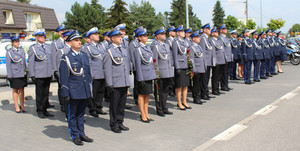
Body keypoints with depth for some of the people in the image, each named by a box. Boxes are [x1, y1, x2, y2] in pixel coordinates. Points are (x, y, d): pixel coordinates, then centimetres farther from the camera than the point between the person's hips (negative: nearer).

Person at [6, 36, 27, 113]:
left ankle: (22, 106, 18)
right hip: (14, 75, -4)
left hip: (22, 74, 4)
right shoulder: (9, 52, -4)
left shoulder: (22, 50, 9)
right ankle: (16, 106, 17)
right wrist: (9, 76, -11)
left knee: (21, 90, 9)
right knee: (15, 90, 7)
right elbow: (8, 65, -7)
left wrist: (26, 70, 12)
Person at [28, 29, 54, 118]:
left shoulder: (47, 47, 15)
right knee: (39, 94, 2)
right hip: (39, 75, -5)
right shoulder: (33, 48, -2)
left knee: (46, 93, 10)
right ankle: (40, 111, 12)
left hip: (48, 75, 5)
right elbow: (30, 63, -3)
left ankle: (45, 110, 19)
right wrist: (32, 75, -8)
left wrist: (51, 73, 14)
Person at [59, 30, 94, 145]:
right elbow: (64, 77, -7)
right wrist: (65, 94, -10)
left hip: (84, 91, 5)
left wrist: (90, 90, 13)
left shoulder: (85, 56, 11)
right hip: (73, 91, -5)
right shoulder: (66, 58, -6)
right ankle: (75, 136, 18)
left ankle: (81, 134, 26)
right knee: (73, 114, 6)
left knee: (81, 113, 15)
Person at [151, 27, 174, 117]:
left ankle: (164, 108, 26)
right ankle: (159, 110, 12)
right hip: (160, 74, -8)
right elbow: (154, 60, -13)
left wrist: (171, 69, 17)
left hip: (168, 73, 8)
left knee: (165, 91, 15)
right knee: (159, 92, 2)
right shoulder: (155, 46, -10)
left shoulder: (167, 45, 16)